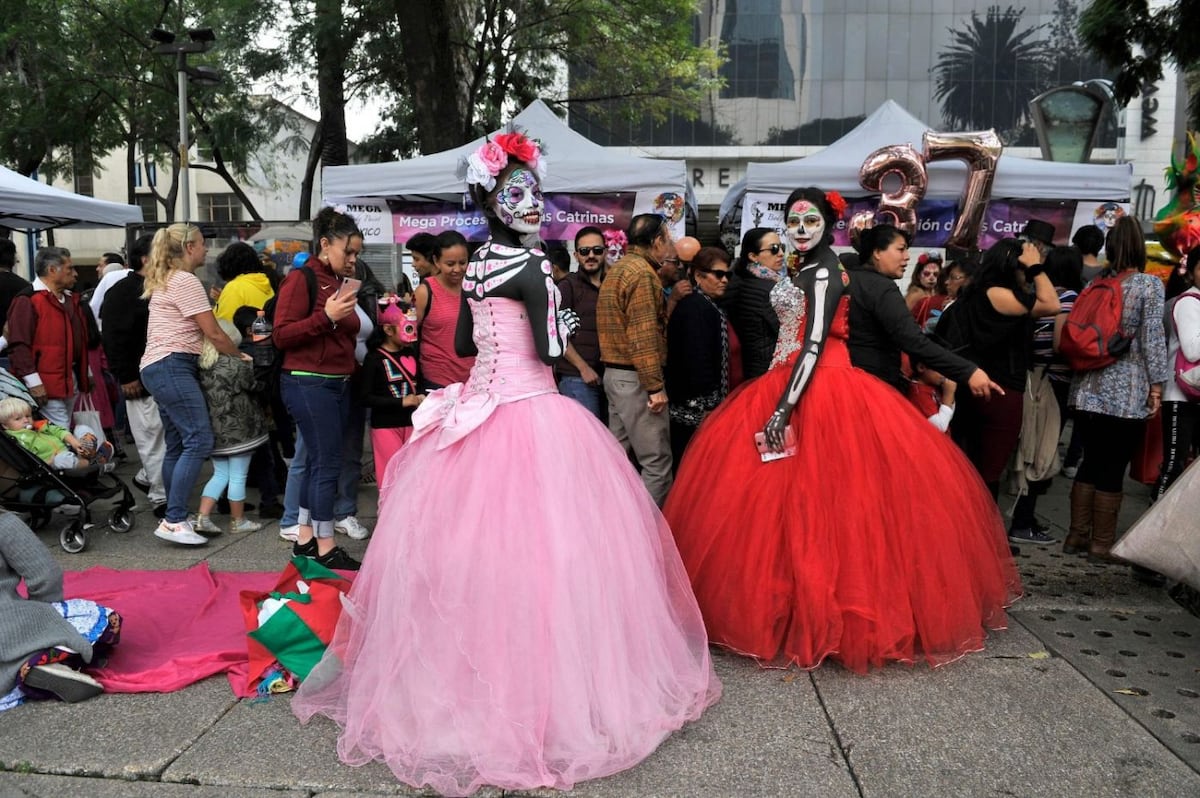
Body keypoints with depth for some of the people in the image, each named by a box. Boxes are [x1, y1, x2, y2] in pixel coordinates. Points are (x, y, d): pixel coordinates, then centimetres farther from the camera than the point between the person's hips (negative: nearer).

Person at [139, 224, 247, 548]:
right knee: (199, 440, -15)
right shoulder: (186, 281, -10)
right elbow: (213, 333, -11)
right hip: (173, 366, -11)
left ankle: (175, 516, 16)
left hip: (157, 368, 11)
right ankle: (174, 521, -17)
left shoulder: (167, 281, 21)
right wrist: (241, 357, 1)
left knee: (177, 445, 11)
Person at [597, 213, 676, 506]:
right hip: (636, 378, -10)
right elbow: (643, 335, -22)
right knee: (657, 461, -4)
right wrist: (655, 386, -20)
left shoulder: (617, 269, 16)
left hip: (615, 373, 10)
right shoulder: (642, 273, -15)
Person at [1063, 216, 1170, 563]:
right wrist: (1156, 386, -5)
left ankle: (1077, 536, 19)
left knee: (1091, 462, 14)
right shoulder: (1150, 285, -6)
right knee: (1113, 468, 2)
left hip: (1088, 389, 5)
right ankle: (1102, 544, 9)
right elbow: (1152, 339, -10)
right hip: (1126, 393, -5)